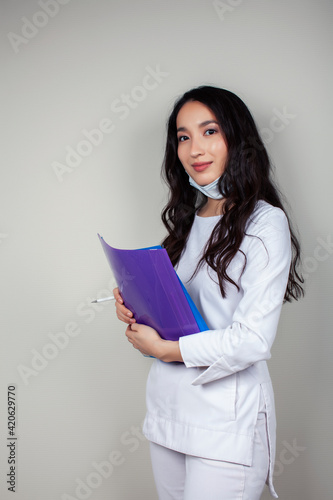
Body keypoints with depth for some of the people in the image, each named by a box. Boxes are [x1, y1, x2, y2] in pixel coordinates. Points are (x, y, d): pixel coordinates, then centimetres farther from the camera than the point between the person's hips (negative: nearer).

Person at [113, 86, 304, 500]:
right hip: (166, 405, 7)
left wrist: (164, 349, -12)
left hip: (226, 419, -6)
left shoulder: (265, 222, -11)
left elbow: (253, 340, -18)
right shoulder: (188, 220, 11)